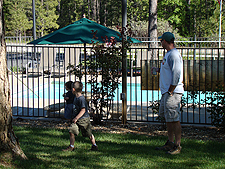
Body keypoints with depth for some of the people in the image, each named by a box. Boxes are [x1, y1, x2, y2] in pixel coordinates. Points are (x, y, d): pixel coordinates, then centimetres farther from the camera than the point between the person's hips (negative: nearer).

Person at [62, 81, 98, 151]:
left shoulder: (81, 98, -20)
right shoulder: (76, 98, 9)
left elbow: (83, 110, -25)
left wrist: (76, 118, -27)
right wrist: (74, 118, 22)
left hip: (83, 119, -8)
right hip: (76, 120, 8)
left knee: (89, 134, 6)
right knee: (71, 131, -6)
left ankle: (94, 145, 25)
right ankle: (71, 146, 1)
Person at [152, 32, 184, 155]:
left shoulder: (174, 54, -16)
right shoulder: (168, 54, 17)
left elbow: (176, 74, -21)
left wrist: (171, 91, -21)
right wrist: (158, 70, 20)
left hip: (173, 92, -11)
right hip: (166, 92, 11)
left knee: (174, 119, -7)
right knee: (167, 118, 16)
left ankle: (177, 146, -1)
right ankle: (170, 143, 25)